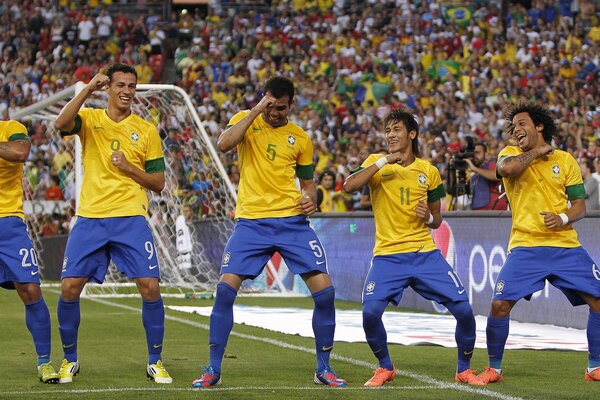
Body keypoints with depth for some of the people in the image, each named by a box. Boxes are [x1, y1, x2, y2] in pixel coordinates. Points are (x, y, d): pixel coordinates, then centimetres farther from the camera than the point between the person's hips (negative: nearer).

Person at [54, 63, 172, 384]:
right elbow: (61, 123, -17)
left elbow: (158, 183, 9)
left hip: (131, 219, 0)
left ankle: (155, 362, 4)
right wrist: (88, 89, -20)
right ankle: (70, 360, 14)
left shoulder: (146, 130, 8)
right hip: (90, 218, 0)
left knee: (150, 286, -11)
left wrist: (128, 167, -7)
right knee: (70, 287, -5)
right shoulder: (89, 119, 7)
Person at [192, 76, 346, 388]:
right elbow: (223, 143, -17)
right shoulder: (246, 120, 4)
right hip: (251, 221, -2)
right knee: (225, 289, -13)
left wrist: (311, 199, -3)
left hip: (292, 221, 2)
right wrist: (256, 110, -18)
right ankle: (213, 370, 0)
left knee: (324, 290, -7)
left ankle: (323, 368, 8)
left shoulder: (300, 138, 10)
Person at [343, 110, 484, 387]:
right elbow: (349, 186, -16)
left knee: (464, 310, -9)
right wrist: (384, 161, -18)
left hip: (425, 254, 2)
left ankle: (464, 370, 14)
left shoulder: (428, 172, 8)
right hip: (387, 256, -2)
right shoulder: (376, 162, 3)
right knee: (370, 312, -21)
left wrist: (429, 218, -7)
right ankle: (385, 368, 5)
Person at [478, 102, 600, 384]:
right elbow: (506, 168, -20)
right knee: (499, 304, -14)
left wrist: (564, 218, -12)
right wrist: (536, 152, -7)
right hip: (525, 247, -2)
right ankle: (494, 369, 6)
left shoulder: (565, 160, 9)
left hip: (566, 247, 2)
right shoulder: (512, 154, 6)